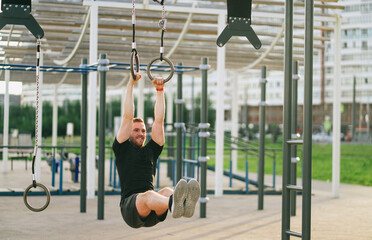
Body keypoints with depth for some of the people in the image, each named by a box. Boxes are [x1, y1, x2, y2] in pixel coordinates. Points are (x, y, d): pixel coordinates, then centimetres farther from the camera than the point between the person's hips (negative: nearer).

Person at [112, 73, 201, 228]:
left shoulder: (151, 150, 26)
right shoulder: (122, 149, 15)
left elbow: (159, 120, 20)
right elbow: (127, 117, 8)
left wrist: (160, 90, 18)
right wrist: (131, 85, 9)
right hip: (131, 207, -4)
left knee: (166, 191, -31)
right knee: (148, 195, -38)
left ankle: (184, 205, -69)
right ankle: (173, 204, -75)